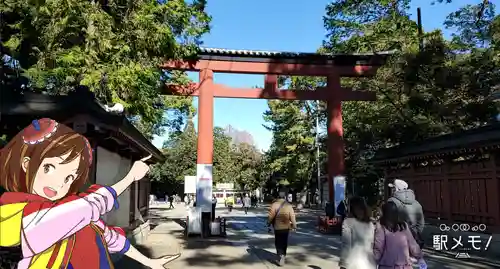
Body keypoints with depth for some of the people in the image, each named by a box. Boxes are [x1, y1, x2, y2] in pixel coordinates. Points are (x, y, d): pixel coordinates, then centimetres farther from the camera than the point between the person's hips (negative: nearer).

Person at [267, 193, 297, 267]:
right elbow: (292, 217, -5)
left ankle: (281, 255, -15)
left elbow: (270, 215, -9)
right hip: (286, 227, 2)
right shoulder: (289, 205, -3)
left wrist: (268, 223, 6)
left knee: (278, 242, 4)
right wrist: (294, 226, 3)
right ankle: (283, 254, 29)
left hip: (277, 227, -2)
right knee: (284, 241, 18)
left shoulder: (274, 204, -9)